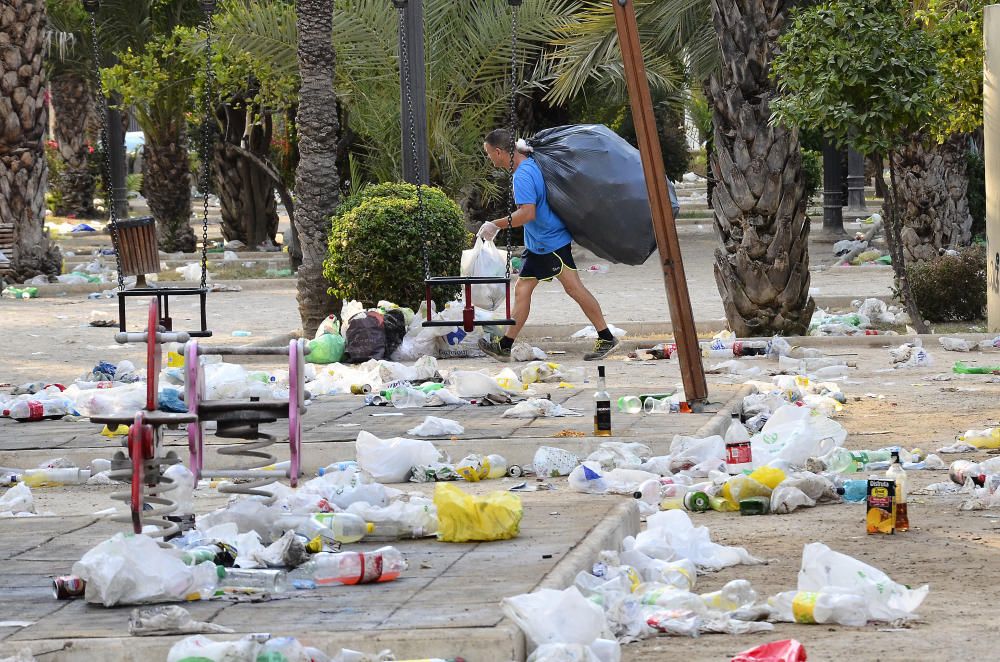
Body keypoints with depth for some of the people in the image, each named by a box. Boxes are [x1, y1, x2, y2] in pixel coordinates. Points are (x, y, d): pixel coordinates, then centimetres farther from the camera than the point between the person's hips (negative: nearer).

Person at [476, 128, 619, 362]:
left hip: (552, 243, -11)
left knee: (573, 287, -8)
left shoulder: (522, 176, -22)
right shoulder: (530, 164, 7)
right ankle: (505, 345, 10)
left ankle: (606, 338, -3)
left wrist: (497, 225, -23)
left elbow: (528, 213, -30)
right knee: (522, 289, 9)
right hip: (538, 245, 11)